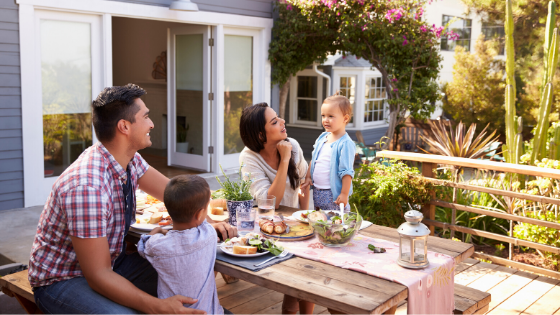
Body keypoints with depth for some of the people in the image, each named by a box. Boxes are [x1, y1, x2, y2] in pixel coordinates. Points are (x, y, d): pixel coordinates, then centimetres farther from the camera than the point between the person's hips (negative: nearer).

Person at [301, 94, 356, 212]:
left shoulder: (345, 144, -16)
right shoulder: (322, 138, 8)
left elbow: (347, 172, -18)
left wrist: (344, 194, -19)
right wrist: (308, 177, 15)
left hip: (333, 194, -8)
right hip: (317, 191, 8)